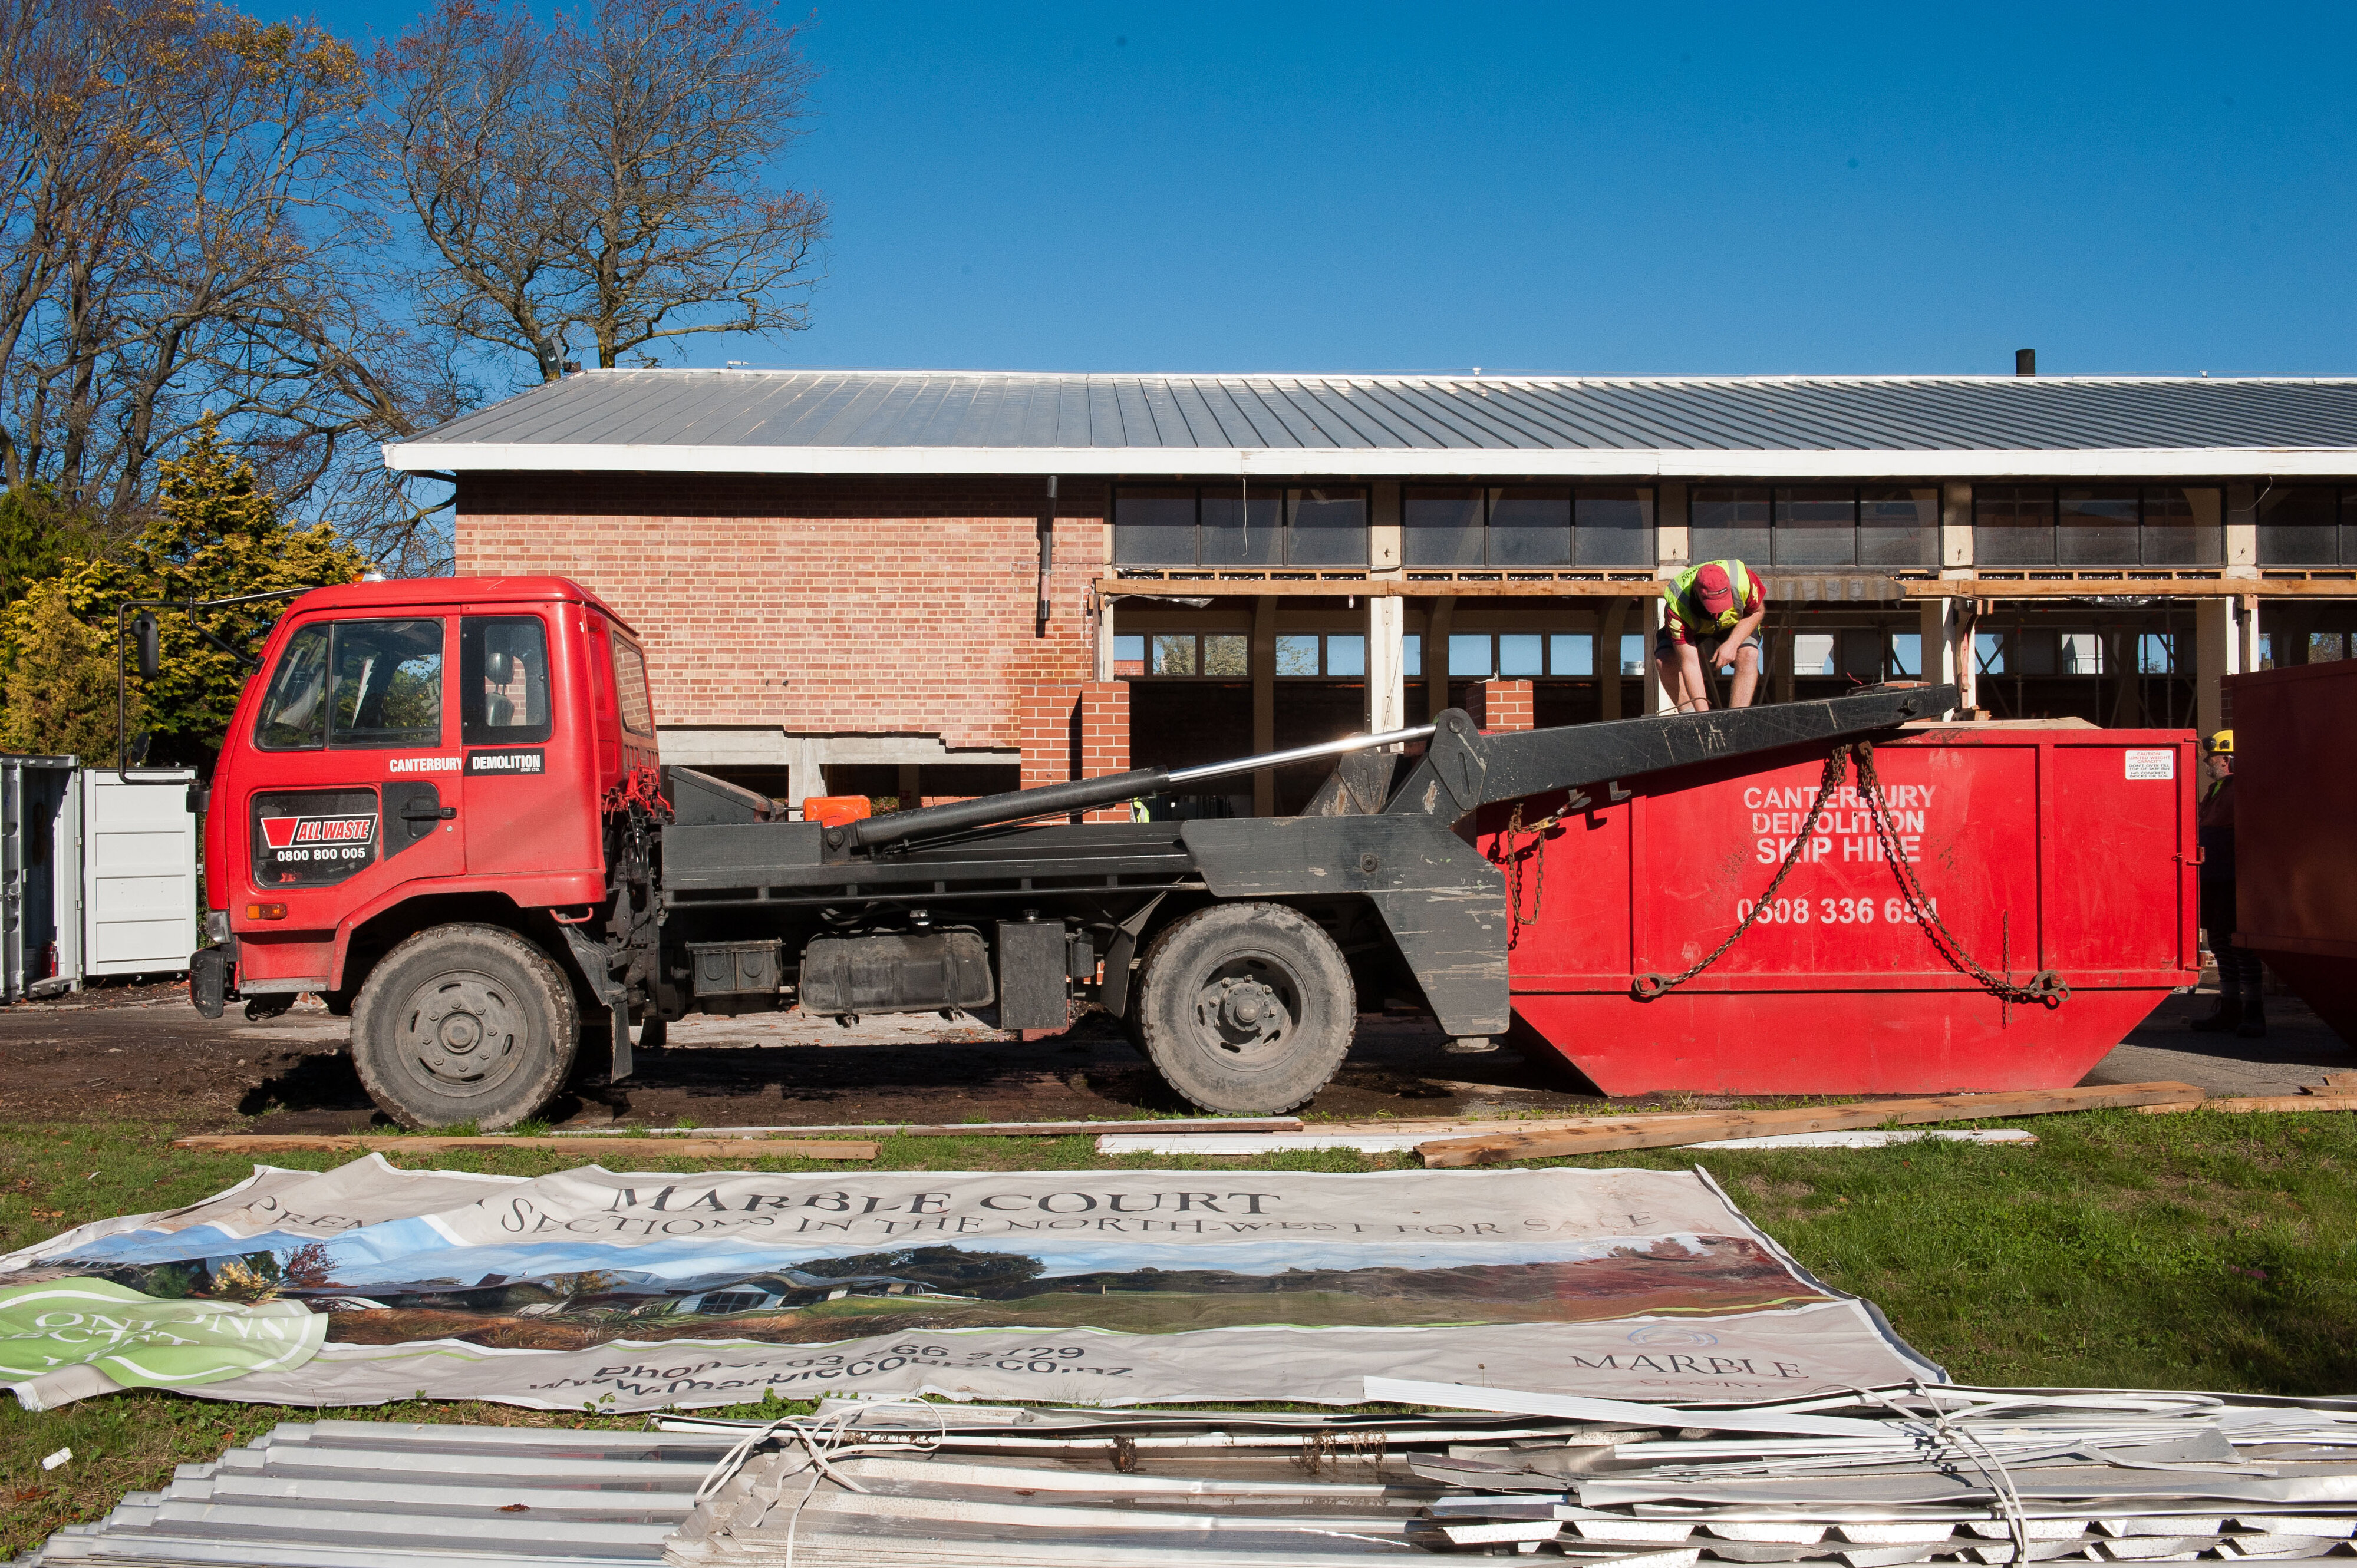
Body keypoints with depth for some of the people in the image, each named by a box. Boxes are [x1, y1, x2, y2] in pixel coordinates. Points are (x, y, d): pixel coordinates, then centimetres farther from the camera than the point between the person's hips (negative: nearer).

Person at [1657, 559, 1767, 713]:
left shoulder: (1742, 580, -38)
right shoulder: (1677, 606, -42)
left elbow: (1758, 611, -14)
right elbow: (1690, 664, -40)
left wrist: (1732, 644, -28)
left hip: (1736, 622, 1)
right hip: (1691, 626, -1)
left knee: (1748, 654, -29)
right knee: (1665, 660, -28)